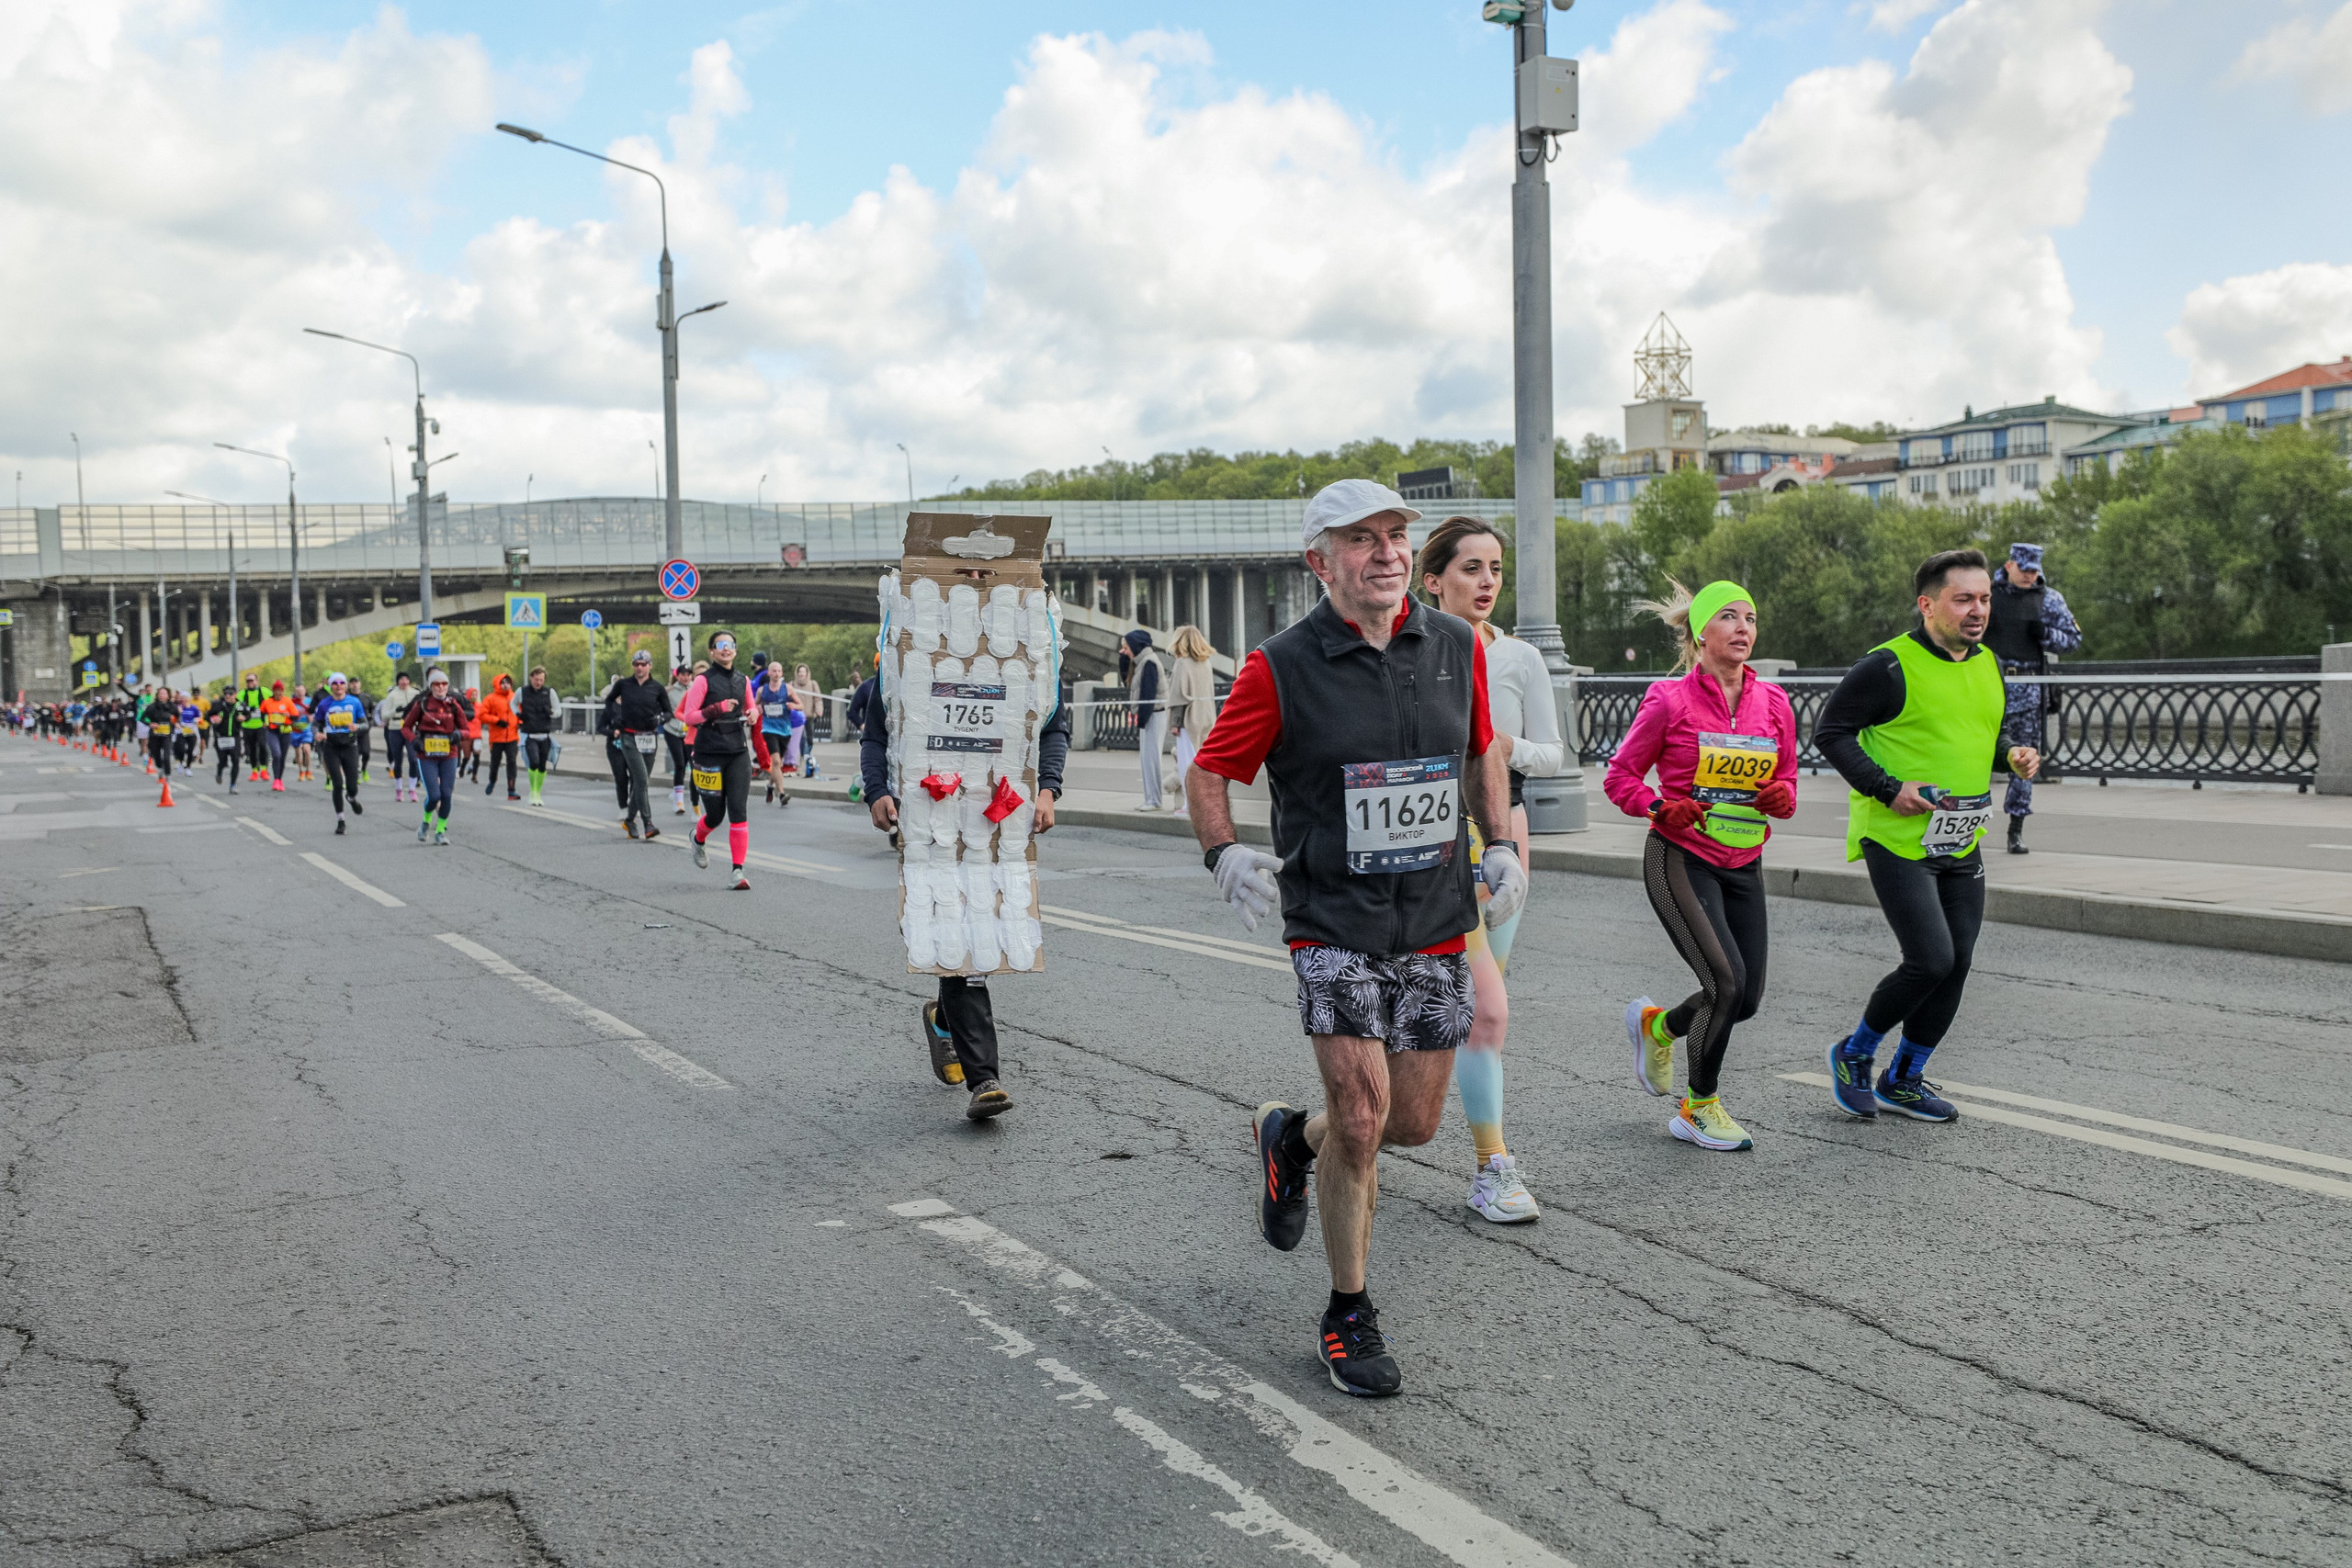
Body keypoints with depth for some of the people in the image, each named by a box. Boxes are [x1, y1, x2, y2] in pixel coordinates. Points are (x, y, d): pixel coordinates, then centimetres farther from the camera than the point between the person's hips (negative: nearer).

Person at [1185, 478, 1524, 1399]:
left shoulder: (1457, 648, 3)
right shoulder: (1281, 667, -9)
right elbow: (1209, 771, -1)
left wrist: (1502, 846, 8)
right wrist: (1225, 854, -18)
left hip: (1437, 920, 5)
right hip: (1334, 920, -4)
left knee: (1414, 1123, 10)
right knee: (1362, 1115, -12)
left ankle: (1289, 1137, 42)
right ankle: (1348, 1316, 9)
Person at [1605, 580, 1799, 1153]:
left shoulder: (1774, 703, 5)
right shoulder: (1670, 699, -9)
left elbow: (1786, 787, 13)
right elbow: (1619, 776, -2)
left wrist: (1781, 799, -9)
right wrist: (1661, 808, -20)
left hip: (1744, 866, 6)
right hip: (1680, 859, -6)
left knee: (1746, 998, 5)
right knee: (1726, 981, -17)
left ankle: (1656, 1024, 37)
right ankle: (1699, 1108, 5)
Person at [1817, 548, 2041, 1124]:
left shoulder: (1989, 666, 10)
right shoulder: (1889, 666, -14)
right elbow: (1829, 730, -11)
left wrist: (2014, 753, 3)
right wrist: (1886, 789, -19)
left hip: (1960, 843, 8)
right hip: (1896, 839, -8)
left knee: (1956, 963, 8)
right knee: (1931, 961, -13)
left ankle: (1903, 1081, 24)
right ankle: (1854, 1054, 11)